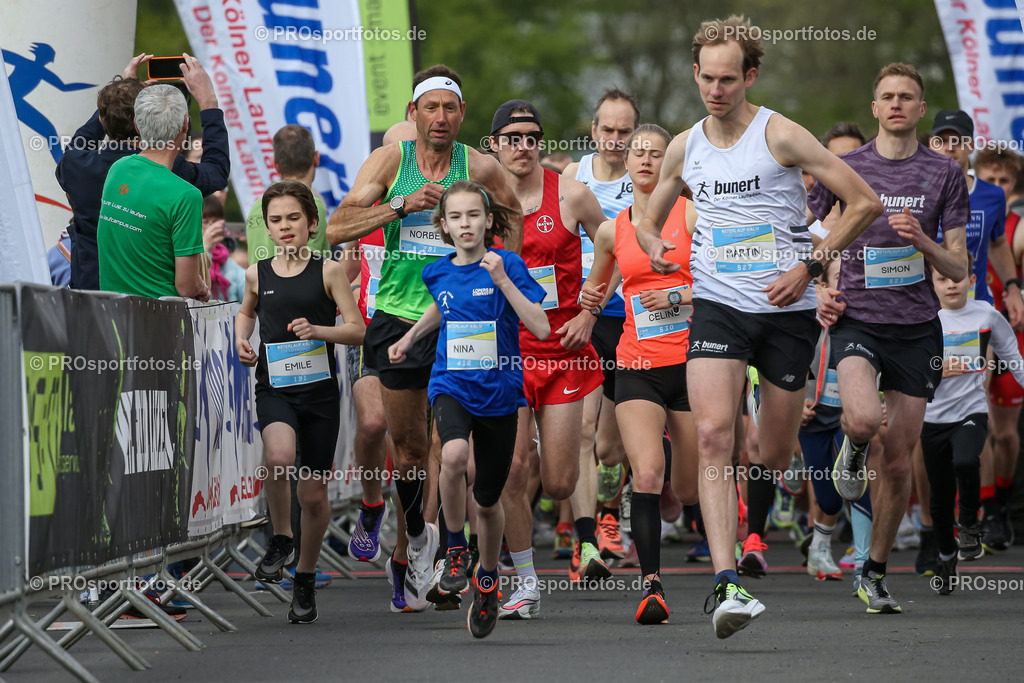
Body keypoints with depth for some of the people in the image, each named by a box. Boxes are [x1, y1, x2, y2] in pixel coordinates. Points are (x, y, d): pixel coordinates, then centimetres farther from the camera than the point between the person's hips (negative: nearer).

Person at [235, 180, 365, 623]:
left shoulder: (327, 271, -2)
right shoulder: (257, 274, 5)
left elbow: (357, 330, -3)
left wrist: (318, 330, -20)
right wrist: (242, 340, 6)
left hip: (319, 390, 0)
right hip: (274, 387, 0)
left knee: (314, 493, 6)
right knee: (279, 458, -31)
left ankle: (305, 579, 26)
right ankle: (281, 539, -7)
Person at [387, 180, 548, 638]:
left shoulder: (507, 264, -9)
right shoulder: (438, 273, 2)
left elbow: (541, 329, -17)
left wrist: (502, 281, -22)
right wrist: (409, 338, 19)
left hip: (498, 393, -1)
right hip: (451, 387, 1)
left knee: (487, 500, 9)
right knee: (454, 455, -33)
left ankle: (487, 578, 38)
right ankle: (455, 548, -10)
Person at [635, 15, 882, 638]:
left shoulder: (780, 135, -5)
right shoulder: (684, 148, 9)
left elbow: (866, 202, -5)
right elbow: (650, 220, 26)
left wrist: (811, 265, -10)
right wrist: (657, 246, 1)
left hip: (788, 312, -2)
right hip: (718, 306, 2)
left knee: (774, 457, 5)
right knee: (714, 435, -20)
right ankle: (728, 586, -28)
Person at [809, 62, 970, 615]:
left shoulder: (944, 174, 4)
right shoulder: (843, 168, 4)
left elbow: (958, 270, 5)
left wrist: (922, 241, -14)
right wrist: (820, 291, -1)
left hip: (917, 326, 1)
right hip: (856, 319, -1)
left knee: (899, 464, 3)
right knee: (864, 419, -30)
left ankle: (874, 573, 20)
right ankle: (852, 449, 8)